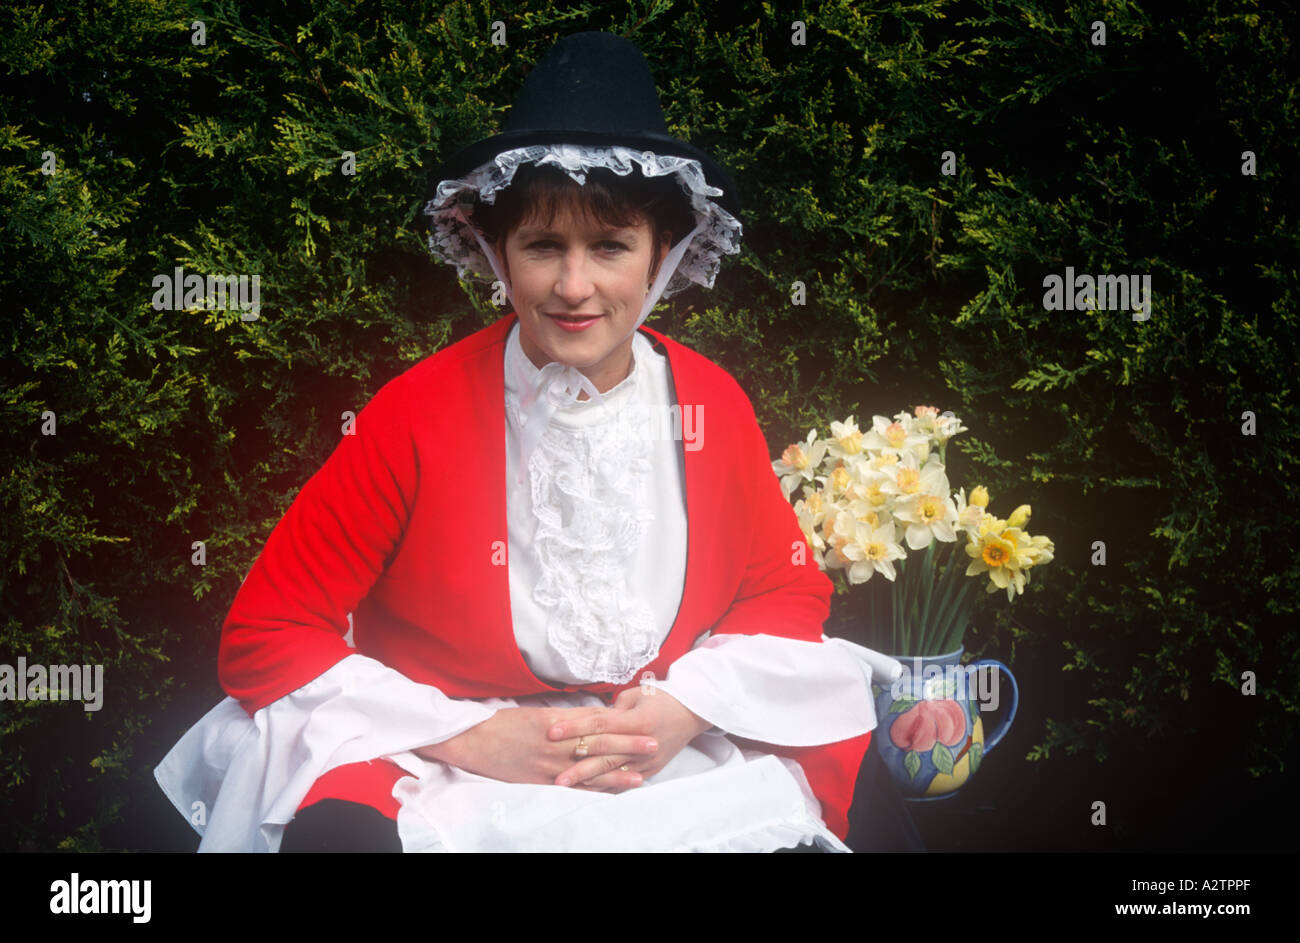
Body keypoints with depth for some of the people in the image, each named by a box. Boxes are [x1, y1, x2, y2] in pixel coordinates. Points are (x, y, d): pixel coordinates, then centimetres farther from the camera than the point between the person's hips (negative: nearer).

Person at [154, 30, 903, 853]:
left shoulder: (712, 404, -1)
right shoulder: (419, 413, -11)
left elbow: (787, 597, 10)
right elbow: (264, 640, -9)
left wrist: (684, 708, -10)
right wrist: (473, 738, -18)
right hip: (438, 771, -3)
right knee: (341, 831, -34)